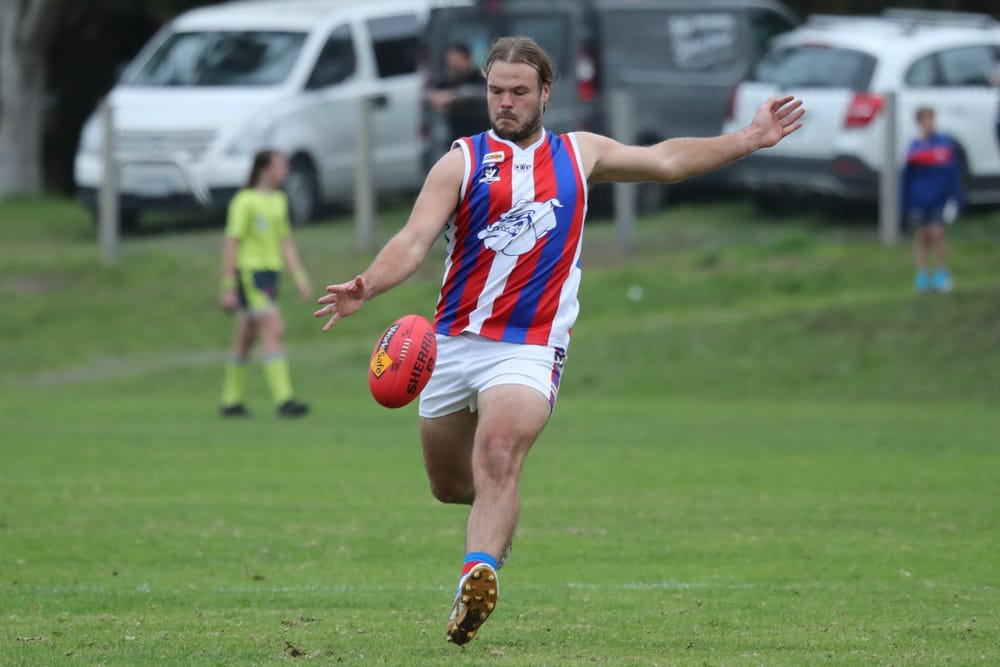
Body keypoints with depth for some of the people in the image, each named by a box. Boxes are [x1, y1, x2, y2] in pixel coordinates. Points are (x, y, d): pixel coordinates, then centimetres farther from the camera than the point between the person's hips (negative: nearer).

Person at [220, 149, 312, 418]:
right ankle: (284, 400, -21)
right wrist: (228, 289, -14)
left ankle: (231, 401, 19)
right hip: (249, 273, -8)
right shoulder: (245, 201, -11)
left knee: (246, 340, 12)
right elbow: (231, 244, -12)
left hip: (269, 273, 8)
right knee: (274, 331, -16)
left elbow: (286, 244, 19)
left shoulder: (279, 201, 14)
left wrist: (301, 279, 12)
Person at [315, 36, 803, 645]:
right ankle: (495, 520, 47)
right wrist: (366, 288, -30)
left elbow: (665, 159, 24)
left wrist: (751, 139, 23)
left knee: (498, 462, -26)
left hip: (530, 349, -1)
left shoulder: (578, 154, 10)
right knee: (450, 485, 12)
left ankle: (478, 579, -41)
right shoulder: (463, 162, 1)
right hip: (454, 342, 1)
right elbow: (415, 240, -11)